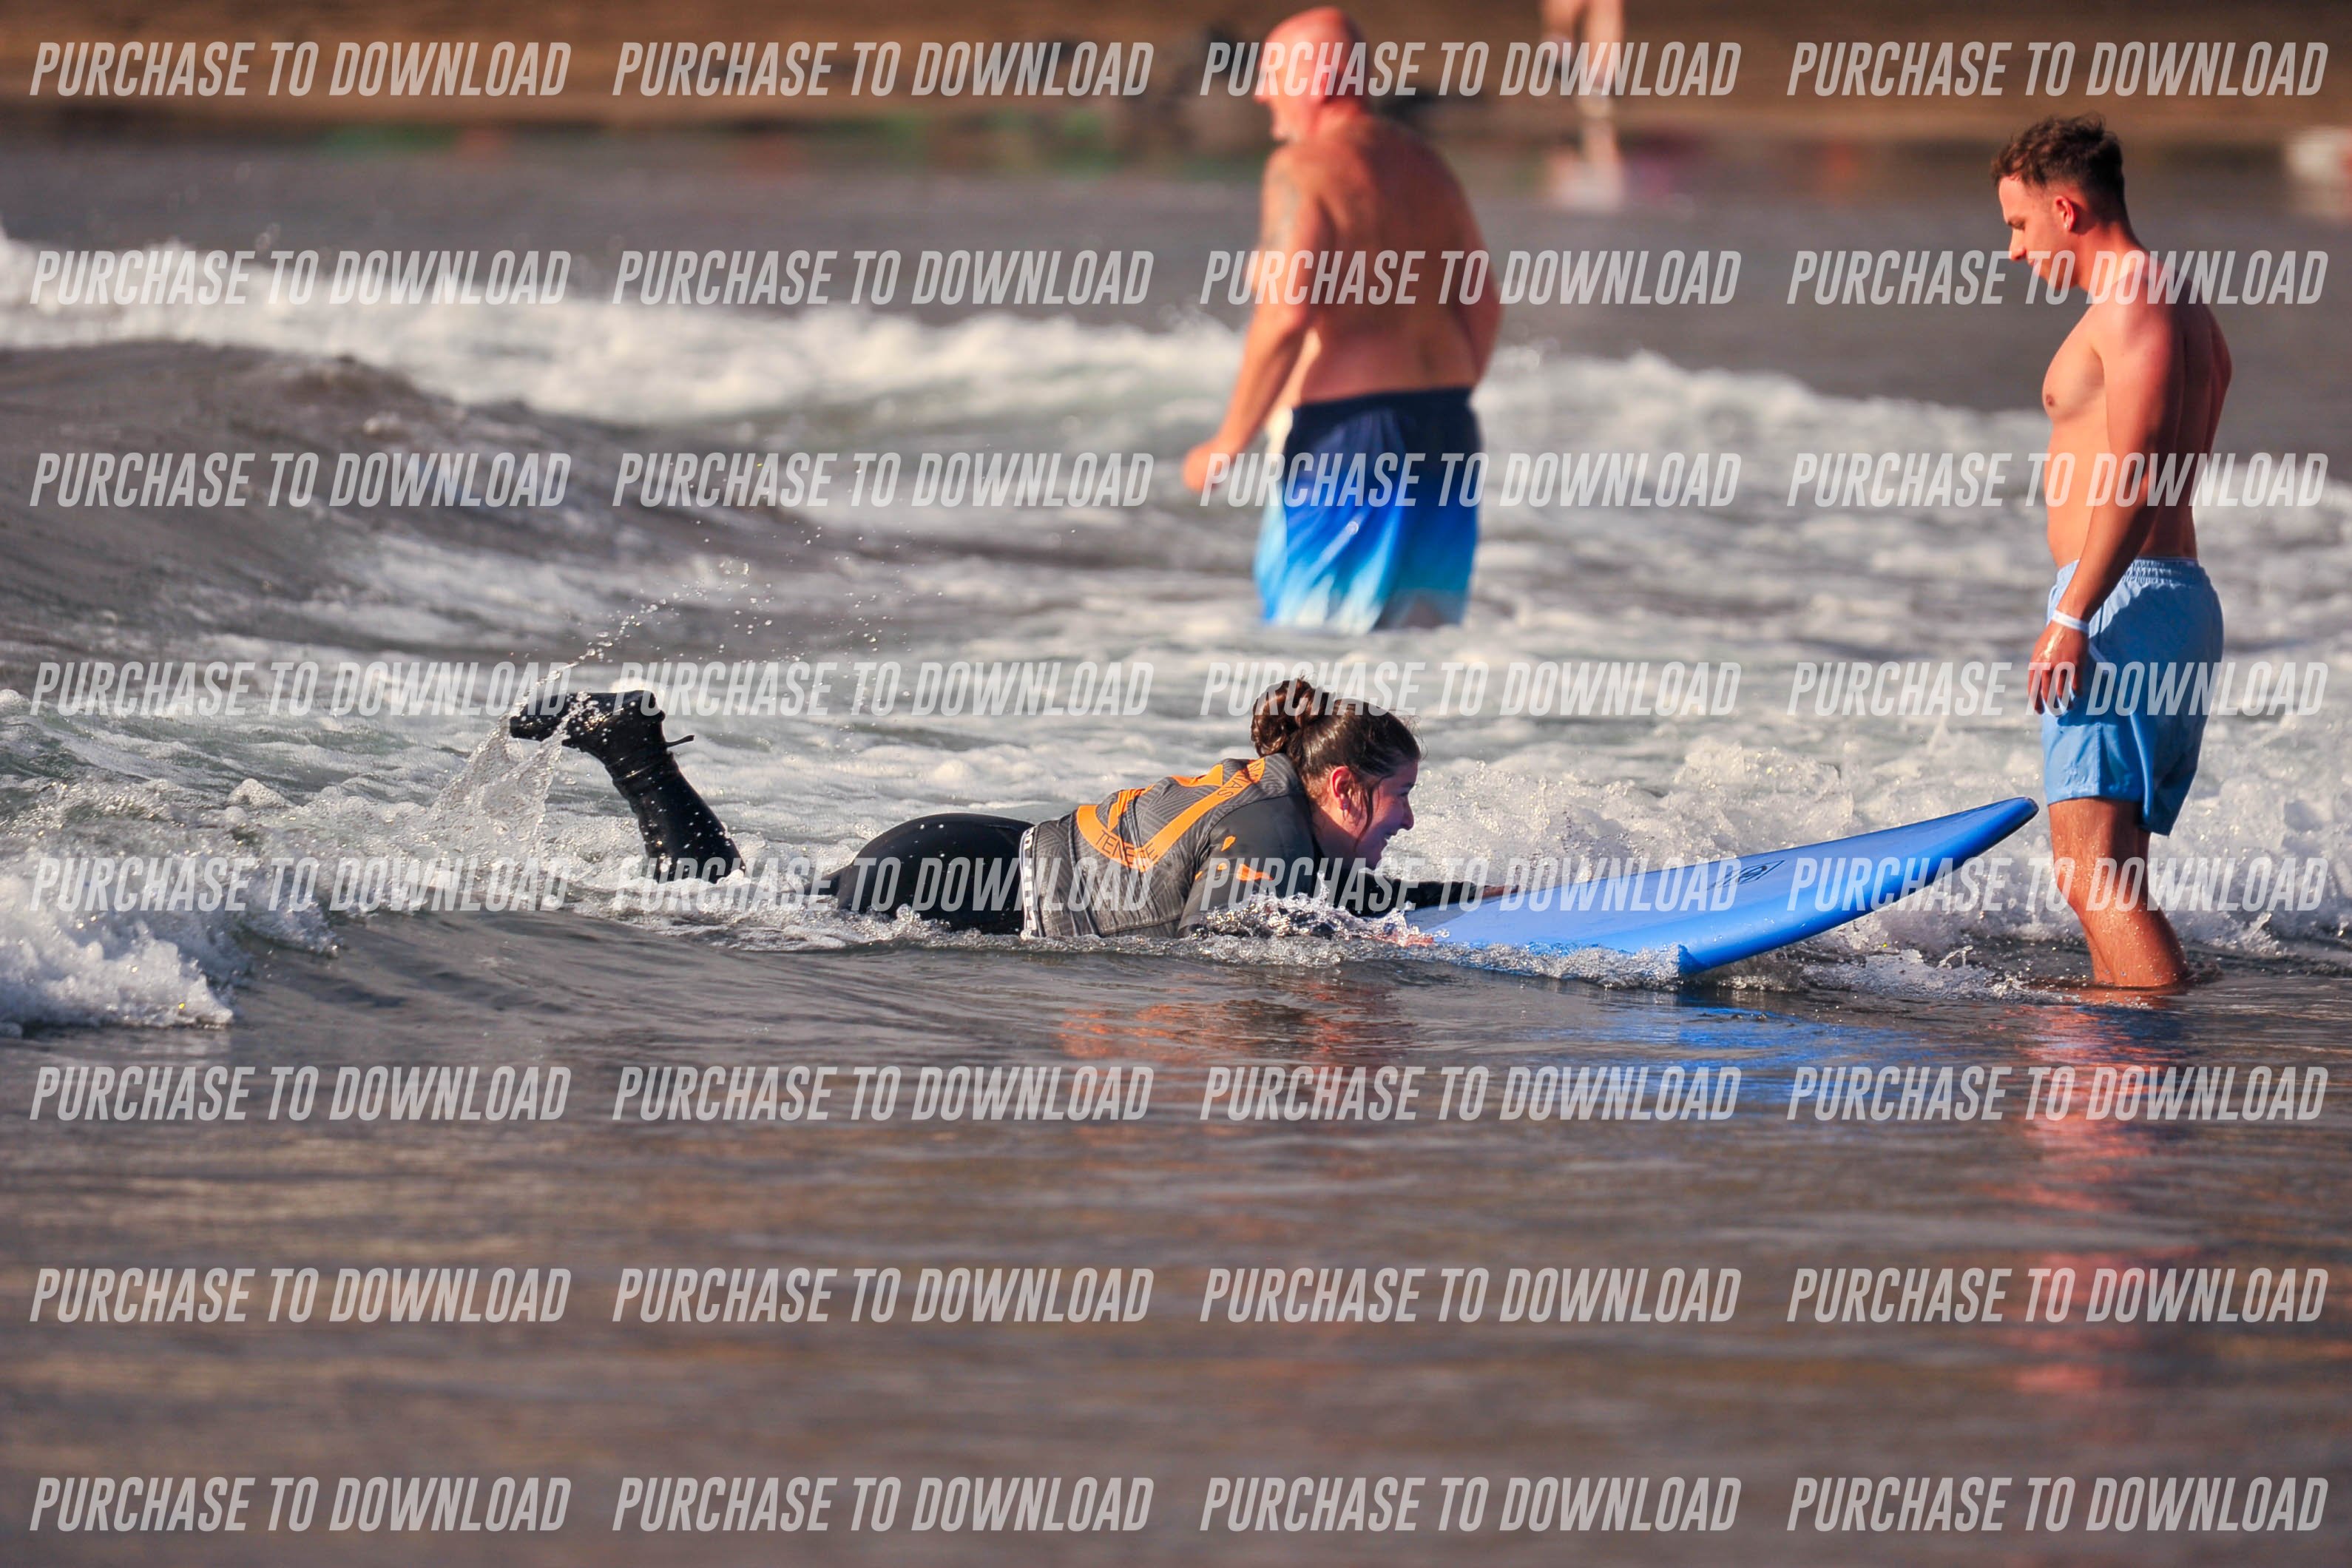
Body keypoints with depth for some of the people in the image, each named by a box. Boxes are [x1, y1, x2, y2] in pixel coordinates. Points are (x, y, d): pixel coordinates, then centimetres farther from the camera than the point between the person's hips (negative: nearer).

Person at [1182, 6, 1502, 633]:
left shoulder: (1304, 168, -10)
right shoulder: (1422, 164, 14)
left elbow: (1287, 315, -20)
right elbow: (1484, 308, 16)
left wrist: (1230, 441, -13)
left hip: (1345, 427, -8)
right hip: (1444, 430, 8)